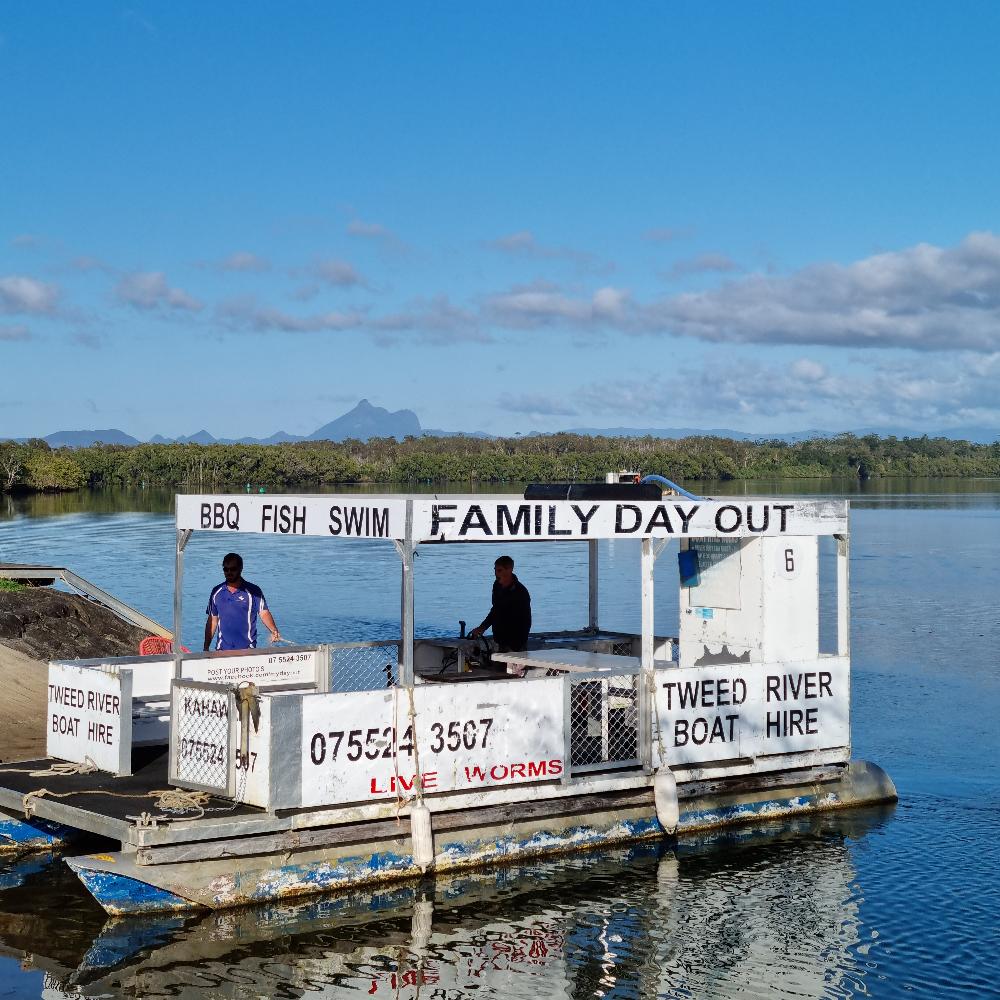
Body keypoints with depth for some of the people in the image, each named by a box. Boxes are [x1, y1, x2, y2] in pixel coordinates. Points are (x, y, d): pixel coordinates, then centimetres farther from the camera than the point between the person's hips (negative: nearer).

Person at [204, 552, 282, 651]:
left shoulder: (253, 591, -3)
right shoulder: (217, 592, 8)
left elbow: (264, 613, -11)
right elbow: (212, 621, 12)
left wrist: (274, 631, -30)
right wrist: (206, 648, 9)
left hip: (247, 649, -3)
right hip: (222, 649, 3)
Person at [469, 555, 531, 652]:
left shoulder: (520, 593, -15)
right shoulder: (497, 586, 7)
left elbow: (525, 623, -15)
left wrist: (514, 648, -20)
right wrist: (482, 627, 14)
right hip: (498, 642, 7)